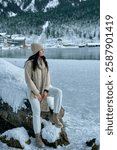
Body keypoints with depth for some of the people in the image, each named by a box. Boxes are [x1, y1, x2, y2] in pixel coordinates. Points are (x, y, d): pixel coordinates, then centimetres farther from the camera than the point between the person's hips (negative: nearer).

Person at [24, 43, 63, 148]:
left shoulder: (44, 62, -1)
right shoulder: (29, 63, -19)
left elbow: (47, 76, -1)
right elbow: (28, 80, -19)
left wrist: (46, 91, -13)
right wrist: (37, 93, -19)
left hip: (44, 88, 5)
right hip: (34, 90, -5)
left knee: (58, 92, -24)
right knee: (36, 112, -18)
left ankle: (55, 117, -15)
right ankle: (38, 137, -4)